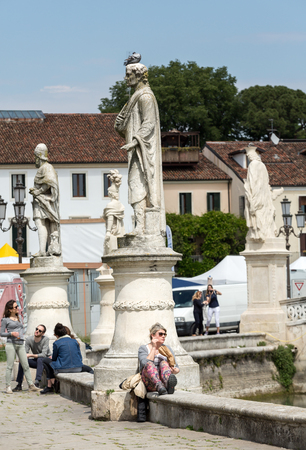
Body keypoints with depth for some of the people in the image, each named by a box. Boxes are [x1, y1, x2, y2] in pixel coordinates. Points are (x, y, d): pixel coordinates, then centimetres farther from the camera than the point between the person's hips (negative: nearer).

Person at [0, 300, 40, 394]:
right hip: (11, 344, -5)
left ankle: (31, 385, 1)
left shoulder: (18, 318, 18)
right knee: (10, 366, -3)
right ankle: (8, 387, 2)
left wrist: (21, 335, 10)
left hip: (20, 344, 5)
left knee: (26, 365, 1)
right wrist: (11, 333, -15)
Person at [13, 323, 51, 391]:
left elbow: (44, 355, -29)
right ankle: (19, 384, -17)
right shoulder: (29, 339, -10)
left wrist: (30, 355, -36)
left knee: (40, 359, -36)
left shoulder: (45, 339, -23)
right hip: (36, 361, 4)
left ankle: (37, 382, -44)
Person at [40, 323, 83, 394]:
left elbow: (54, 359, 6)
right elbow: (80, 357, 13)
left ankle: (50, 386, 16)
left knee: (45, 360, 17)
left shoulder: (56, 343, -3)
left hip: (63, 370, -5)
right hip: (77, 369, 5)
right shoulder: (74, 341, 10)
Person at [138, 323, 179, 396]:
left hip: (164, 381, 2)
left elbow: (177, 368, 16)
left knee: (163, 363, -30)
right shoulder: (143, 349, 13)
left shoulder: (168, 349, 23)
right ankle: (160, 387, -66)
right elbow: (145, 364, -8)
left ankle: (169, 385, -66)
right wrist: (154, 348, -2)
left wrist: (175, 371, -8)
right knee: (149, 364, -33)